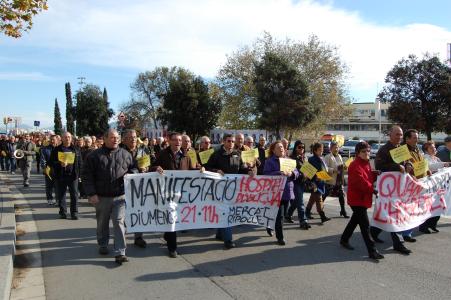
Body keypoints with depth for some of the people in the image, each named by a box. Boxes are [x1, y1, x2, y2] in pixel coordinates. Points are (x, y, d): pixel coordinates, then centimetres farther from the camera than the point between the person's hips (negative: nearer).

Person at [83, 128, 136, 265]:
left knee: (119, 222, -6)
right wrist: (91, 193, -9)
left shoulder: (125, 154, 5)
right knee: (102, 223, 16)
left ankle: (120, 253, -3)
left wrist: (130, 174, -8)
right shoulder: (95, 155, -1)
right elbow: (87, 176, -2)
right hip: (102, 197, 0)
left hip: (120, 196, 0)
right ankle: (103, 245, 39)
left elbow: (134, 168, 16)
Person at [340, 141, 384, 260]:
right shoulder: (355, 166, -19)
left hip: (364, 197, 10)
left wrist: (376, 174, -5)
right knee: (365, 224, -8)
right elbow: (361, 182, -24)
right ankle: (372, 251, -5)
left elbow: (370, 177, 15)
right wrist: (373, 190, -20)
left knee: (356, 219, 20)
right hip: (356, 198, -10)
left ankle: (344, 239, 36)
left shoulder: (367, 163, 11)